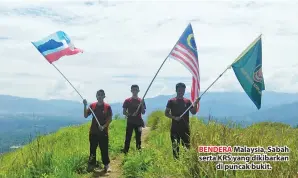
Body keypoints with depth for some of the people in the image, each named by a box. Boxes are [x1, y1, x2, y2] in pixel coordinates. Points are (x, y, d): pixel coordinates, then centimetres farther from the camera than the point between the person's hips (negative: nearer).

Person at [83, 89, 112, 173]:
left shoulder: (107, 106, -5)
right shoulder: (92, 105, 3)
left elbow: (110, 119, -5)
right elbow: (85, 116, 0)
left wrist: (104, 126, -19)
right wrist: (85, 105, -11)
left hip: (103, 132, -3)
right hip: (93, 131, 3)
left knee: (104, 149, 1)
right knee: (92, 149, 8)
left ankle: (106, 165, 10)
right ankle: (91, 164, 17)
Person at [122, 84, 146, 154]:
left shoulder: (141, 101, 7)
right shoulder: (127, 101, 3)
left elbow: (143, 112, 3)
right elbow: (124, 112, 2)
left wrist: (142, 104, -13)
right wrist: (131, 114, -16)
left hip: (138, 122, 2)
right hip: (130, 122, -2)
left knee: (138, 138, 6)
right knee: (128, 138, -4)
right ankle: (125, 152, -2)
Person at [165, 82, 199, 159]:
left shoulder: (187, 101, 7)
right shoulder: (171, 101, 0)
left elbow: (193, 112, 3)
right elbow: (166, 113, 0)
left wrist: (195, 104, -13)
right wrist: (174, 117, -15)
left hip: (185, 128, 2)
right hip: (175, 128, -2)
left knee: (187, 146, 3)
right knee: (175, 147, 2)